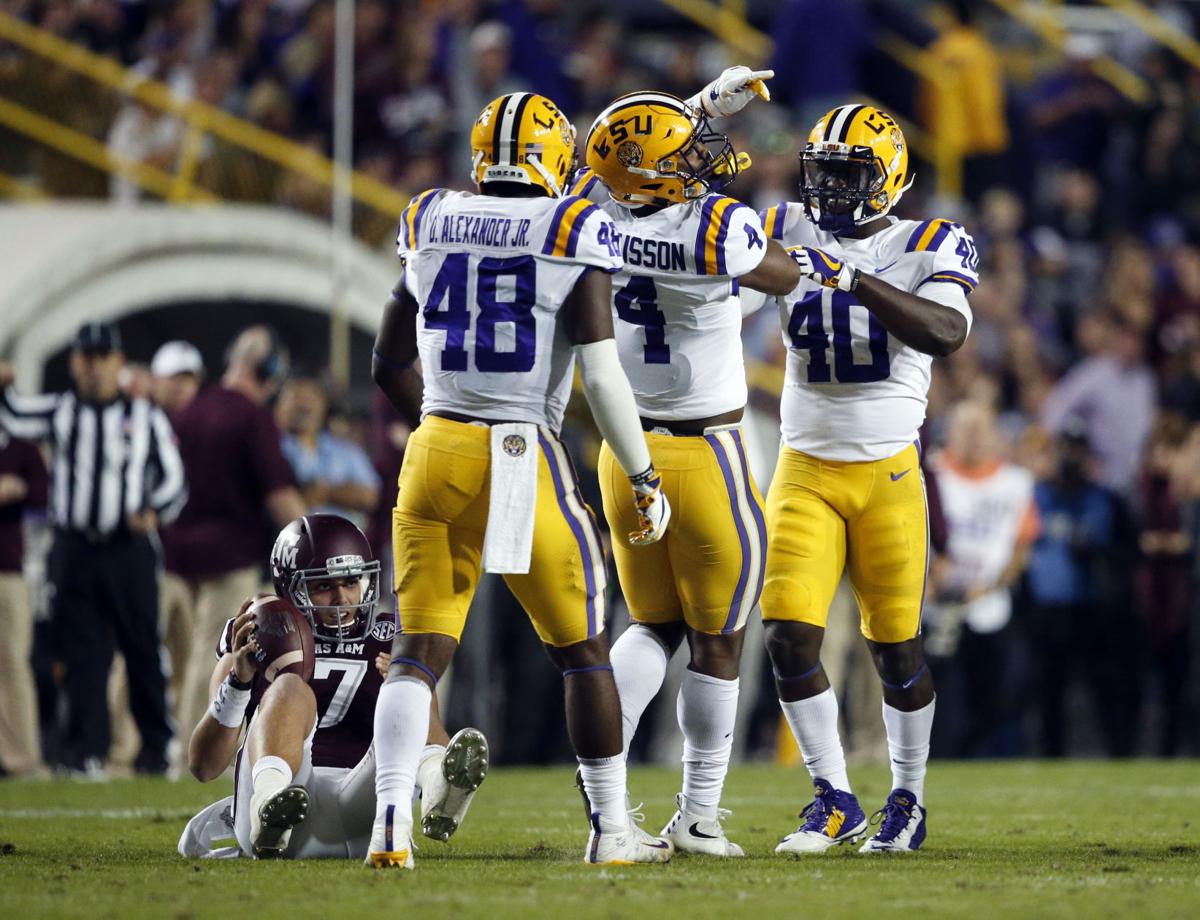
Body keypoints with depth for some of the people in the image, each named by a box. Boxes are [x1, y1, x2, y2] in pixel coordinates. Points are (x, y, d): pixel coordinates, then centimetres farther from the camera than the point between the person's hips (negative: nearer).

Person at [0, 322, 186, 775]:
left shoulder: (147, 418, 7)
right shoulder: (57, 411, 9)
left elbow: (173, 479, 5)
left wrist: (155, 512, -13)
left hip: (130, 548, -1)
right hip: (74, 548, 1)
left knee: (142, 649, 3)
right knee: (82, 653, -1)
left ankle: (156, 746, 12)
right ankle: (88, 750, 0)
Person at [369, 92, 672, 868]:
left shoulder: (432, 228, 9)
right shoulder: (573, 236, -5)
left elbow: (391, 365, 15)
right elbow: (601, 374, -9)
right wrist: (647, 480, -1)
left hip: (436, 453, 3)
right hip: (523, 458, -3)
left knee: (420, 651, 5)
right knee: (584, 652, 11)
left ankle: (392, 824, -11)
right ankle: (612, 828, 18)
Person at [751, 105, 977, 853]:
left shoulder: (929, 248, -6)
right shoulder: (790, 233, 4)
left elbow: (946, 333, -25)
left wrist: (853, 279, -35)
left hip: (888, 473, -2)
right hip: (805, 473, 2)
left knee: (895, 648, 7)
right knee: (791, 636, -10)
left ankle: (909, 801, 25)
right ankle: (836, 801, 2)